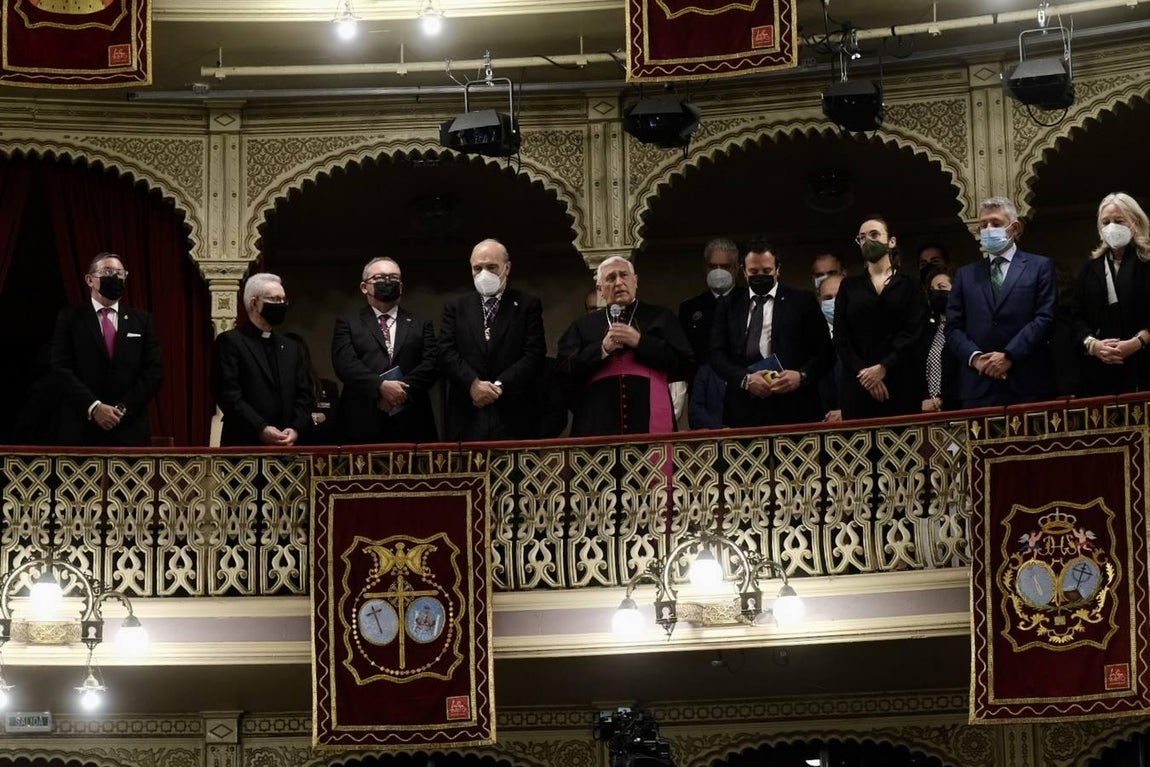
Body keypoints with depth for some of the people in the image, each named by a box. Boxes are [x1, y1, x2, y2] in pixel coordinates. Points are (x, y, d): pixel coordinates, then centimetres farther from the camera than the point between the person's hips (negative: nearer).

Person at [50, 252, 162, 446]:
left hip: (130, 430, 2)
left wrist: (123, 409, -7)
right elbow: (62, 369, -3)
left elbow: (154, 371, 6)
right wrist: (94, 407, -14)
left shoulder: (141, 320, 12)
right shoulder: (70, 319, 6)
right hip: (82, 429, -2)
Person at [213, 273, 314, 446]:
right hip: (244, 444, -5)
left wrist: (296, 429, -6)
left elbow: (304, 395, 13)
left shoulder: (292, 348, 19)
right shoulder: (230, 342, -1)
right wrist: (261, 429, -18)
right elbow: (229, 396, -10)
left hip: (288, 445, 5)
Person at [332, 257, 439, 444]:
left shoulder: (421, 325, 18)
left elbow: (431, 364, 5)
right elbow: (345, 363, -3)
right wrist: (381, 386, -17)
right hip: (362, 425, -2)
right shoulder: (348, 323, 12)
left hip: (411, 425, 2)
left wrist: (402, 390, -12)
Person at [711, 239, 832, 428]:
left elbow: (824, 352, 7)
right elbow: (717, 354, 7)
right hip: (743, 410, 1)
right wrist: (745, 379, -10)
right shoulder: (729, 305, 14)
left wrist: (802, 376, -12)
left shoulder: (802, 301, 8)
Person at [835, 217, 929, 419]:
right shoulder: (849, 287, 14)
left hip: (901, 385, -1)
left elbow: (914, 332, -3)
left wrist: (883, 368, -14)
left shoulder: (909, 285, 9)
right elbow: (841, 338, 5)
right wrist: (862, 372, -10)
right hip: (858, 386, 2)